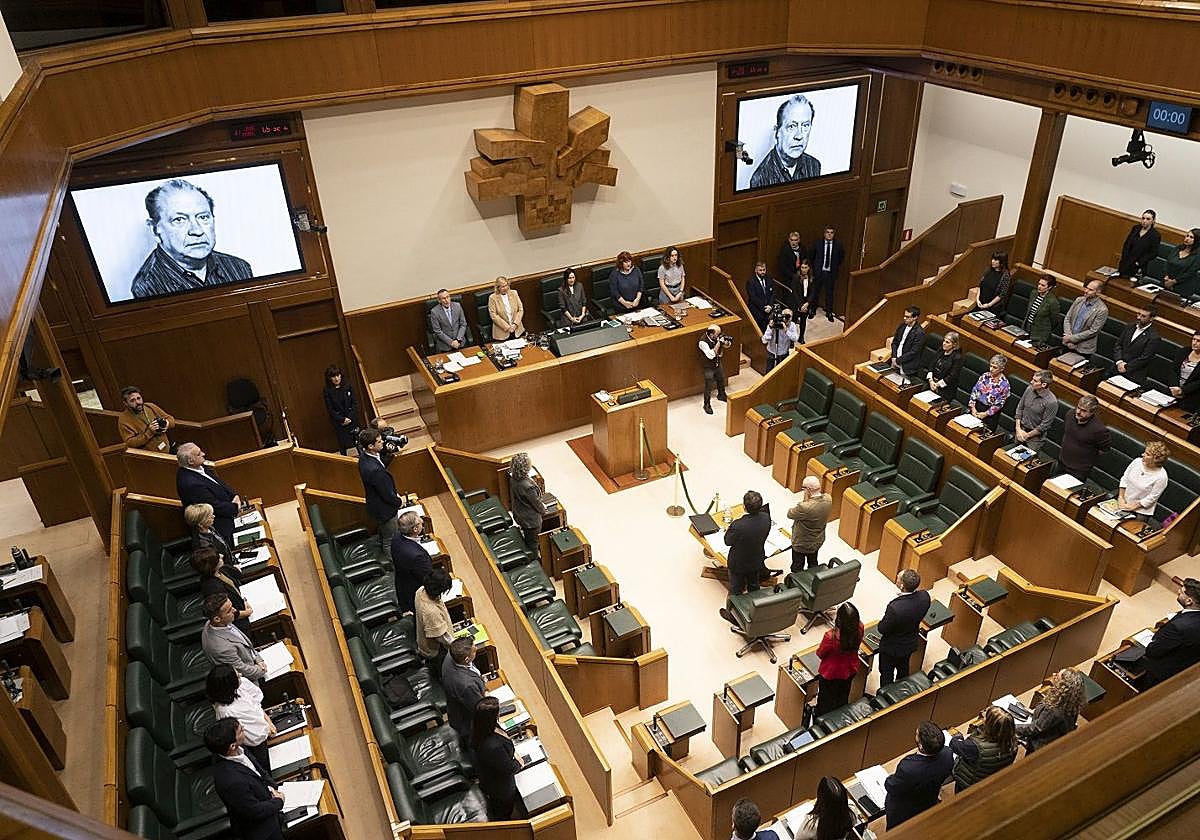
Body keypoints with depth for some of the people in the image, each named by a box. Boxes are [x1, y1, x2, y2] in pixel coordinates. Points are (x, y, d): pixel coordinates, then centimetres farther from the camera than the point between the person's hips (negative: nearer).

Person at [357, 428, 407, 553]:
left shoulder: (364, 457, -11)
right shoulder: (374, 470, -40)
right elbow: (387, 495, -29)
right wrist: (400, 502, -8)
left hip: (375, 504, 10)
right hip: (384, 509, -10)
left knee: (383, 532, 33)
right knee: (390, 541, 13)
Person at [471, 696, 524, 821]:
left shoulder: (480, 729, -22)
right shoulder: (493, 747, -47)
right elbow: (509, 768, -29)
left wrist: (513, 753, -5)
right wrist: (518, 763, -10)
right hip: (500, 789, -7)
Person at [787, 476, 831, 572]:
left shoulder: (805, 507, -41)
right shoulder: (828, 499, -20)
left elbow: (790, 514, -22)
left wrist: (800, 500, -19)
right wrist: (807, 500, -17)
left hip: (802, 544, -6)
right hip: (818, 540, 6)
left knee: (797, 567, 21)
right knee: (813, 563, 31)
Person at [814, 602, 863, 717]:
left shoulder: (831, 636, -41)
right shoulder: (860, 629, -28)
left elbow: (820, 654, -19)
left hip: (830, 673, -4)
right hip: (849, 671, 4)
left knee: (826, 702, 25)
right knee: (843, 698, 33)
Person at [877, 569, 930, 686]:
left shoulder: (895, 608, -43)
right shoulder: (924, 596, -25)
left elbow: (882, 629, -24)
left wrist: (882, 622, -7)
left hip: (891, 648, -6)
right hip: (911, 643, 6)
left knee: (886, 674, 21)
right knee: (903, 669, 33)